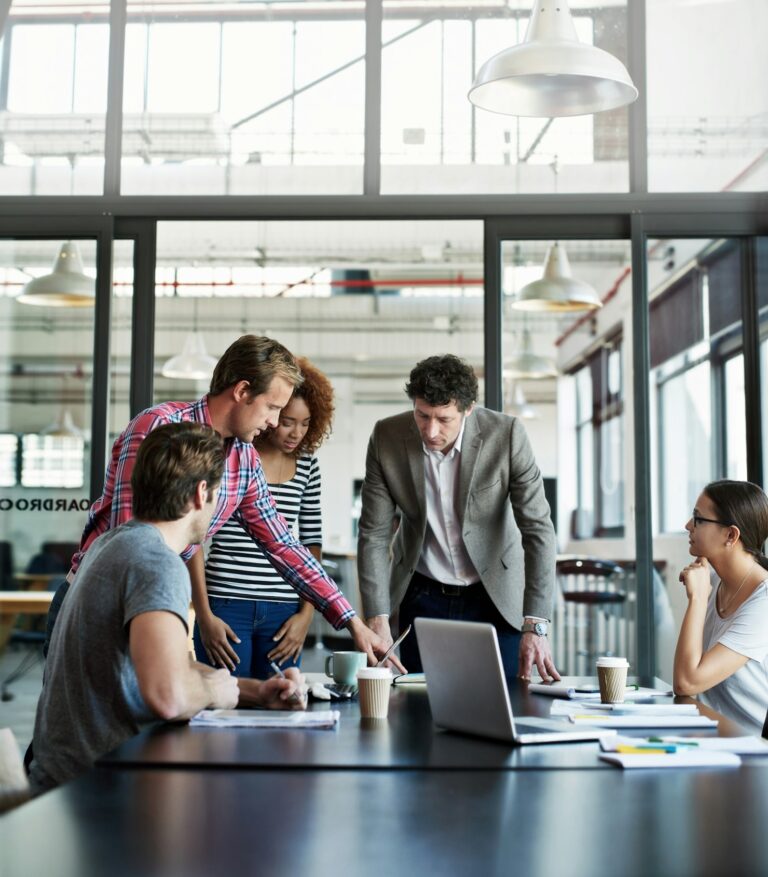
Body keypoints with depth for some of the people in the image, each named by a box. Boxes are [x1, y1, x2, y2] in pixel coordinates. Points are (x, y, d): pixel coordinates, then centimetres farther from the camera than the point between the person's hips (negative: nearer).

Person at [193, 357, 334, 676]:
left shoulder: (307, 465, 7)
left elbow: (312, 544, 12)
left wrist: (306, 613, 4)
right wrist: (204, 616, -5)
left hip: (283, 613, 3)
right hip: (225, 607, -3)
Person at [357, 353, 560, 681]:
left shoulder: (506, 435, -19)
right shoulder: (386, 437, -14)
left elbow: (537, 528, -18)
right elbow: (374, 534, -10)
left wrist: (535, 627, -25)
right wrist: (378, 623, -17)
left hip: (495, 596, -1)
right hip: (422, 597, 1)